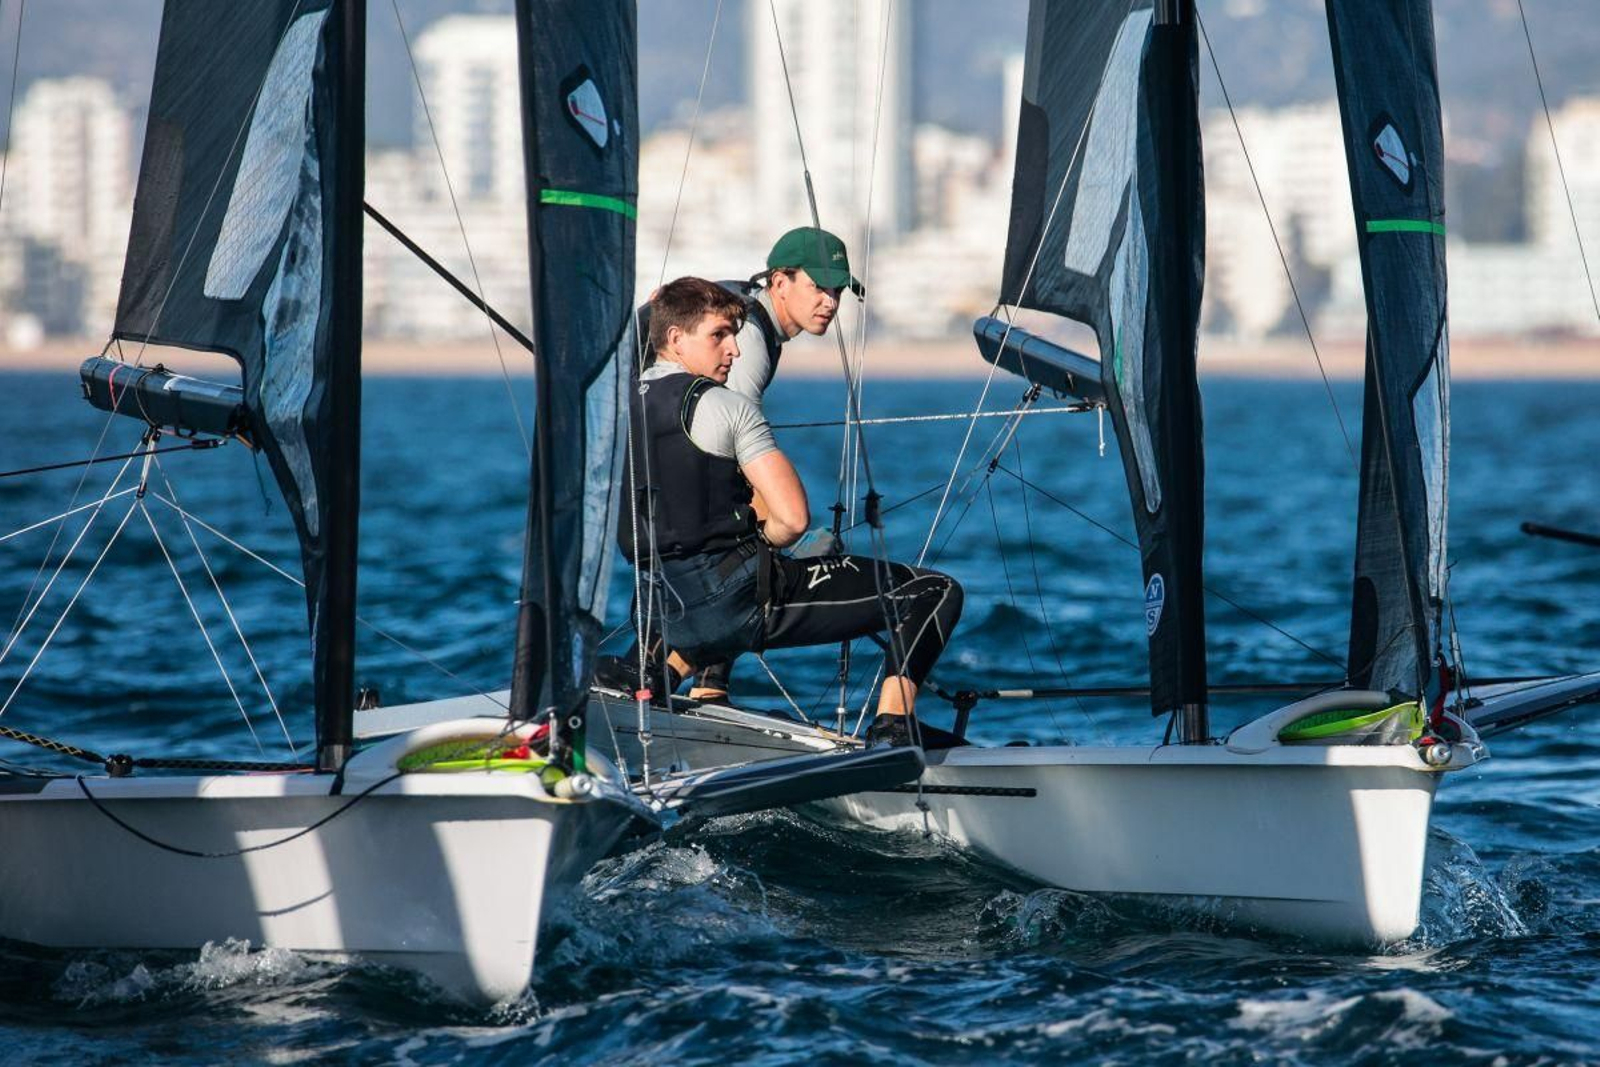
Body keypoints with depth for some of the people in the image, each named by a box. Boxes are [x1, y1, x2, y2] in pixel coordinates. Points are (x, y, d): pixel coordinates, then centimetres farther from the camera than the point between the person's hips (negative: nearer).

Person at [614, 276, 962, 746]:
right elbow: (793, 519, -16)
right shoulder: (724, 406, -10)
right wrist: (758, 543, 4)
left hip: (671, 618, 8)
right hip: (741, 599, -7)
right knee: (935, 593, -5)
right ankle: (889, 734, -18)